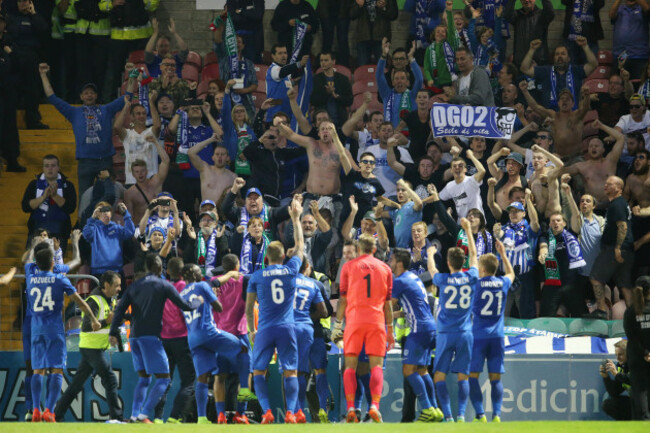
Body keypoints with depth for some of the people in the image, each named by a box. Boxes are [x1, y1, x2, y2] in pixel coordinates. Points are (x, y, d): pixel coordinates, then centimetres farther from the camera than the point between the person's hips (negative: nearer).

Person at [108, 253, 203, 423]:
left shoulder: (135, 285, 13)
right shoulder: (164, 285, -1)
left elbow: (120, 308, 5)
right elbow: (185, 306, -1)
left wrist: (113, 332, 2)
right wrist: (198, 301, 20)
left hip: (134, 337, 6)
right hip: (151, 336, -6)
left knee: (144, 378, 17)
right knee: (163, 379, -3)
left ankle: (135, 414, 5)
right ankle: (144, 414, -16)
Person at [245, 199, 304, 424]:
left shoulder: (257, 276, 1)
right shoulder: (291, 270, 2)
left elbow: (248, 309, 5)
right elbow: (300, 244, 20)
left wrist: (251, 331, 17)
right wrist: (296, 219, 30)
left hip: (265, 330, -1)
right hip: (287, 329, 1)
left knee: (258, 372, 6)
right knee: (290, 372, 3)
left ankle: (267, 411, -10)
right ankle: (291, 412, -11)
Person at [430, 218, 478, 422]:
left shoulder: (443, 280, -6)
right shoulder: (471, 278, 0)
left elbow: (432, 268, 16)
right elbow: (473, 254, 16)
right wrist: (468, 230, 26)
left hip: (446, 334, -2)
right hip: (465, 333, 2)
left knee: (439, 376, 1)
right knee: (463, 376, 4)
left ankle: (447, 415, -10)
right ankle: (461, 414, -8)